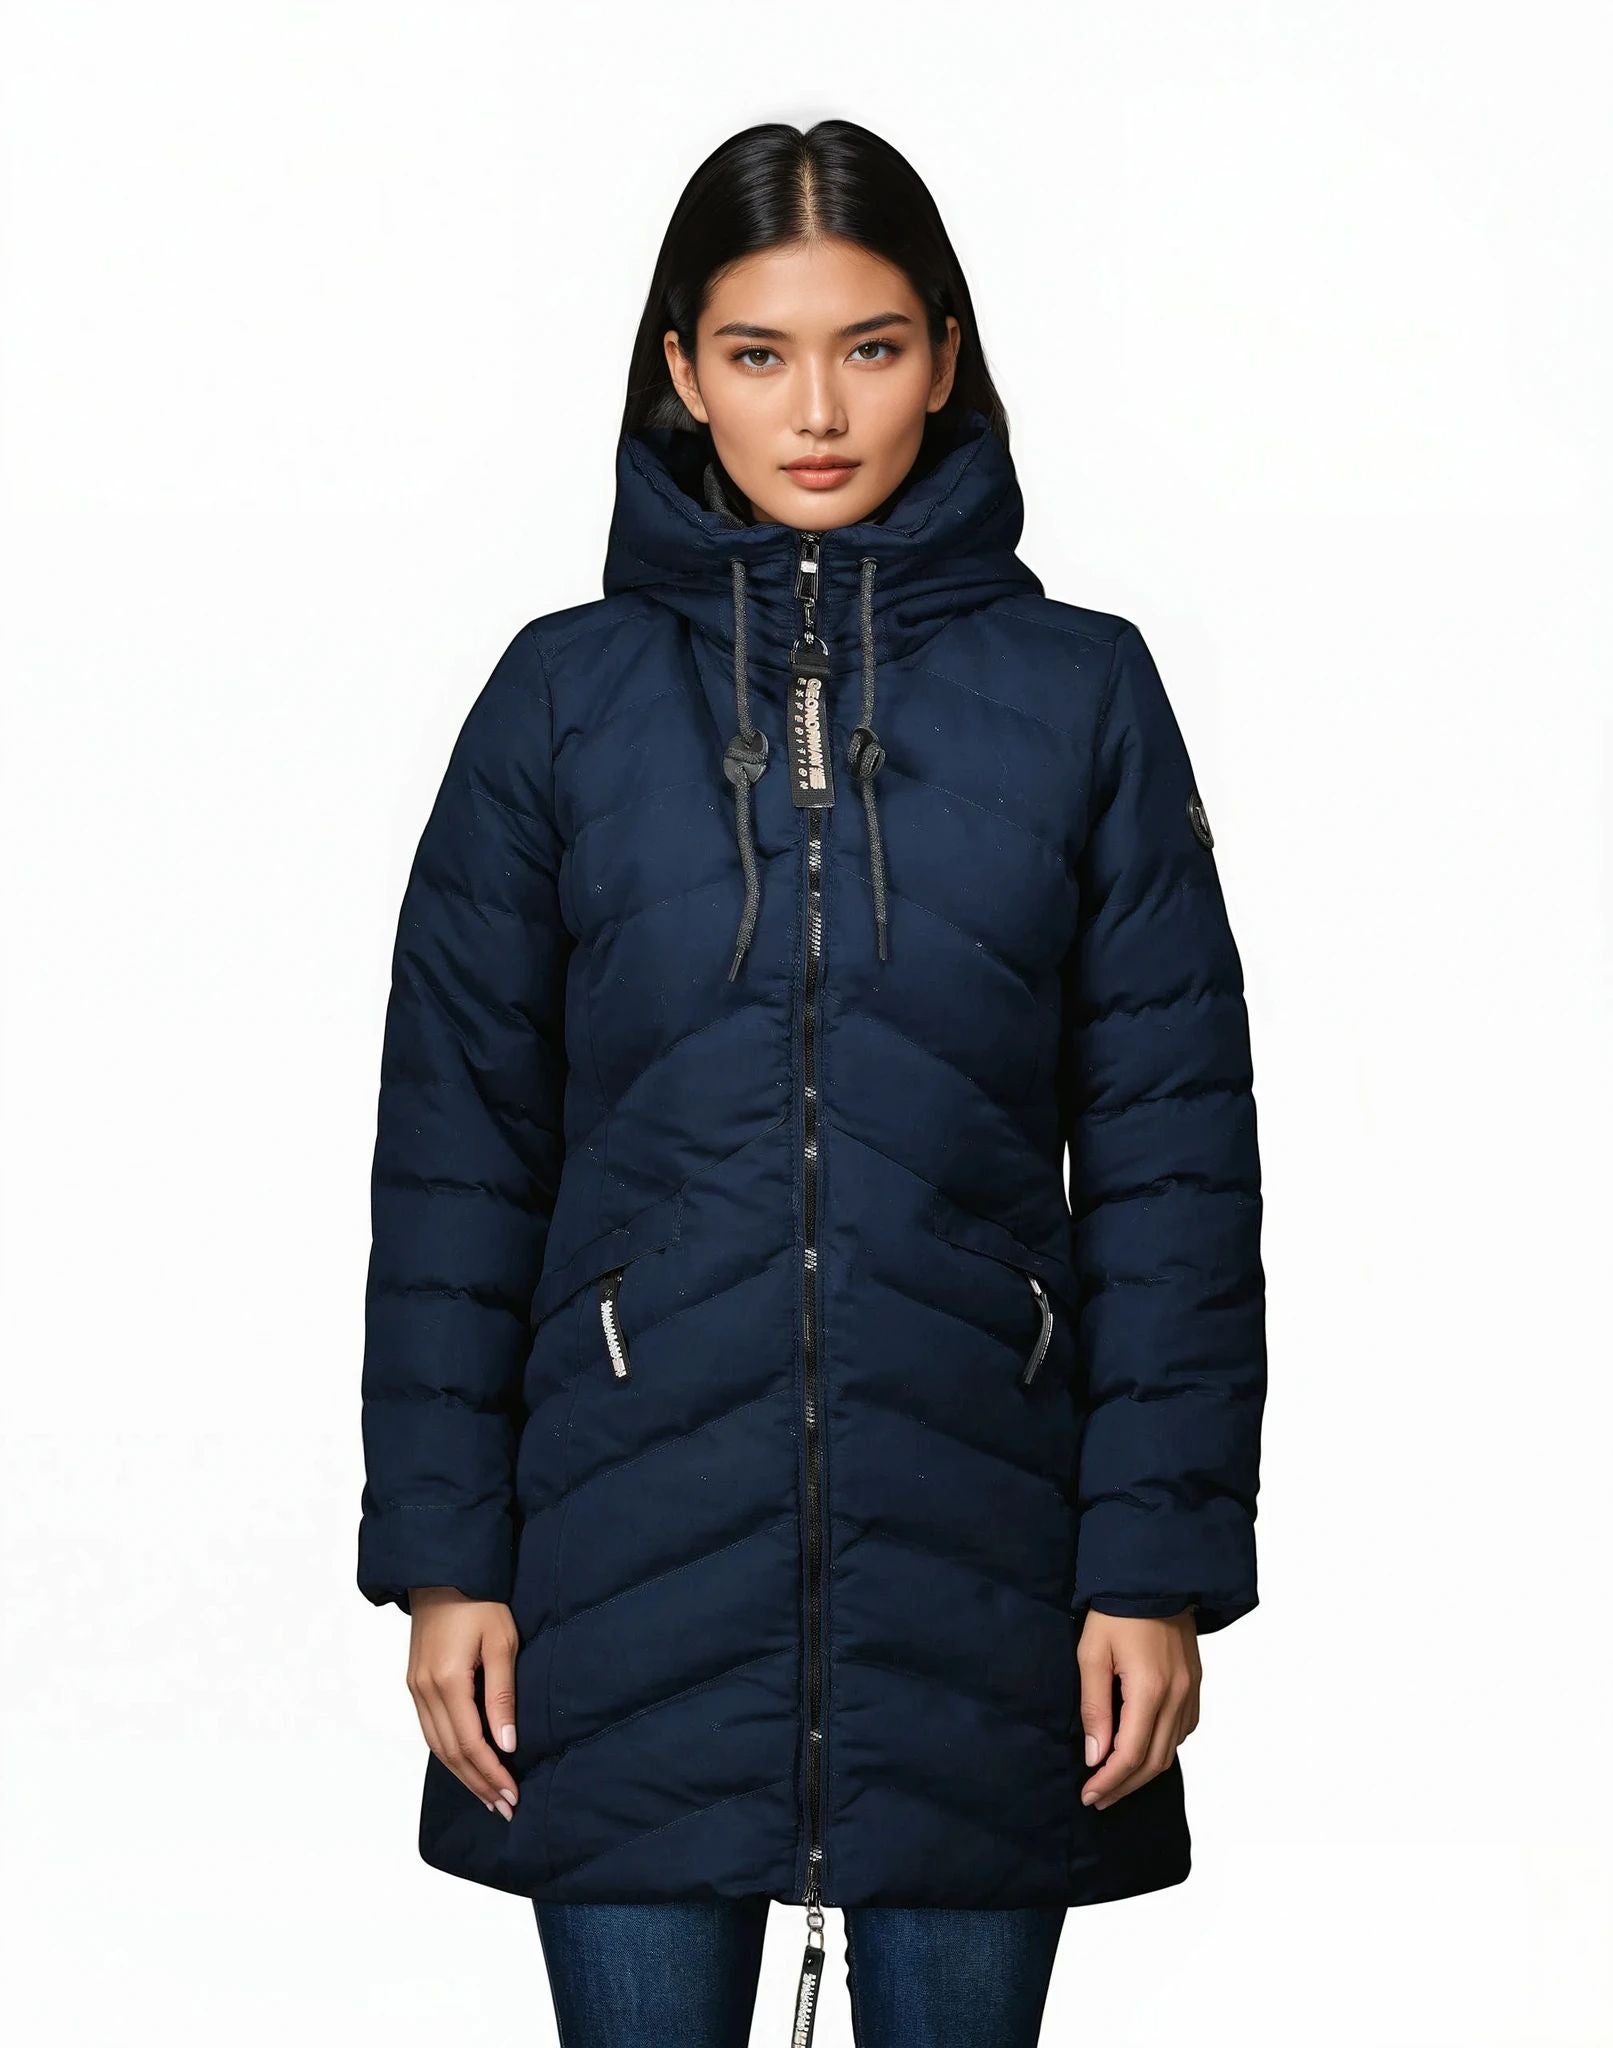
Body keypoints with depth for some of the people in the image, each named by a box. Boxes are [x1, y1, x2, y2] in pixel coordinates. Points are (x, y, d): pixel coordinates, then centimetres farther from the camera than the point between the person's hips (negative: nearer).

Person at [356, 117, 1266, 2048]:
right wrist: (441, 1549, -1)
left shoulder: (1082, 691, 2)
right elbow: (453, 1143, 3)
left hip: (978, 1552, 0)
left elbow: (1174, 1151, 1)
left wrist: (1161, 1559, -4)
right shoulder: (566, 694, 3)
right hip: (636, 1556, 0)